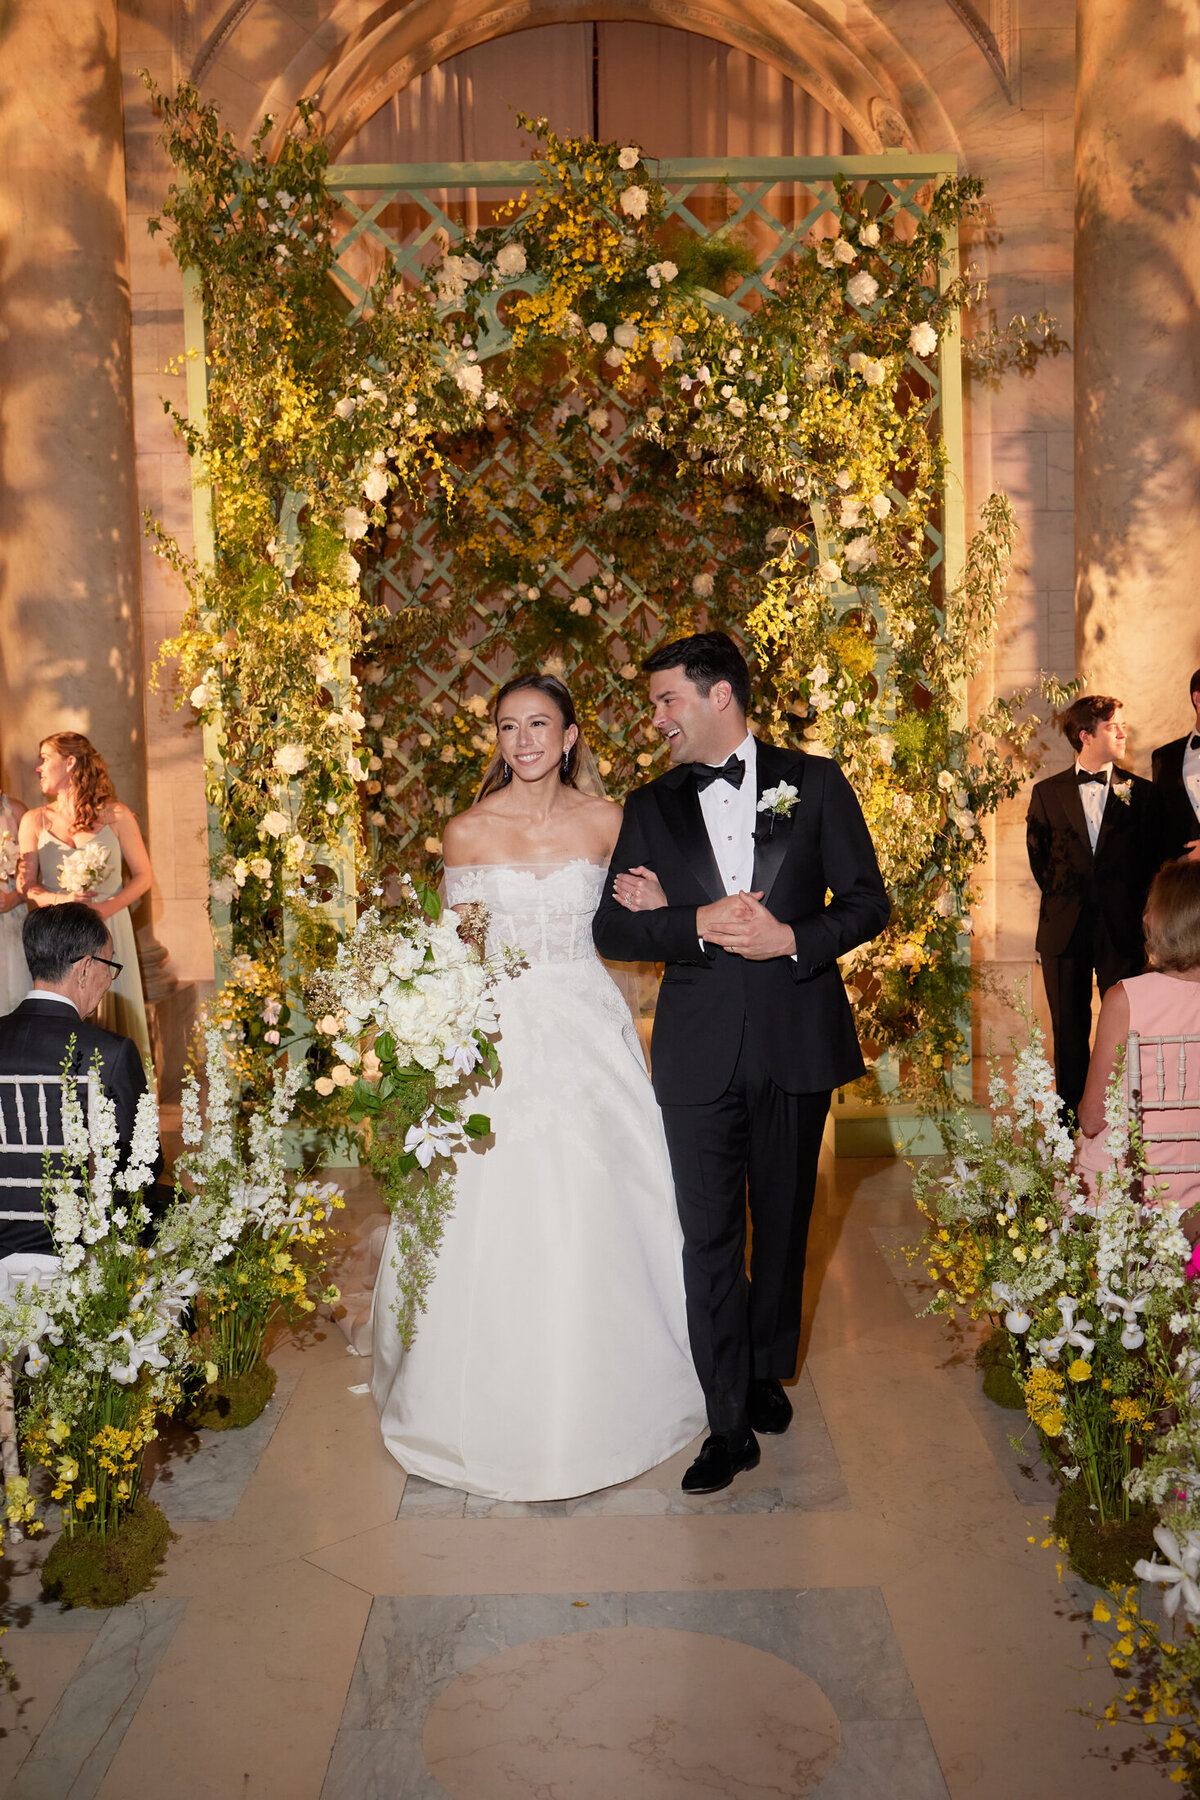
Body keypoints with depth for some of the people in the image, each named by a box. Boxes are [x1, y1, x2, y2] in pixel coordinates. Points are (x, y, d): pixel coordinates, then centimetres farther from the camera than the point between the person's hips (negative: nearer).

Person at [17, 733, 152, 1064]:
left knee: (112, 1011, 1)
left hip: (109, 929, -1)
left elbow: (143, 876, 0)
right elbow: (25, 885, 2)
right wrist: (60, 900, -18)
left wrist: (105, 908, -15)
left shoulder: (116, 816, 1)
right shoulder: (34, 820, 6)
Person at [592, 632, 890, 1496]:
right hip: (699, 1052, 1)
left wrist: (792, 938, -16)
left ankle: (768, 1372, 39)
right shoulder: (651, 807, 5)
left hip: (798, 1042, 0)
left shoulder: (815, 783, 1)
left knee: (783, 1224, 16)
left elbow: (869, 901, 1)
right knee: (710, 1237, 3)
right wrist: (695, 923, -15)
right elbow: (612, 930, 1)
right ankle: (730, 1424, 16)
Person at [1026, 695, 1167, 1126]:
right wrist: (1064, 900, 7)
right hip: (1066, 929, 1)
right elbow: (1039, 860, 11)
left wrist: (1131, 908, 2)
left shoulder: (1140, 792, 7)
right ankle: (1071, 1121, 15)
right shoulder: (1047, 793, 7)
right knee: (1069, 1033, 6)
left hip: (1121, 929, 0)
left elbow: (1154, 859, 8)